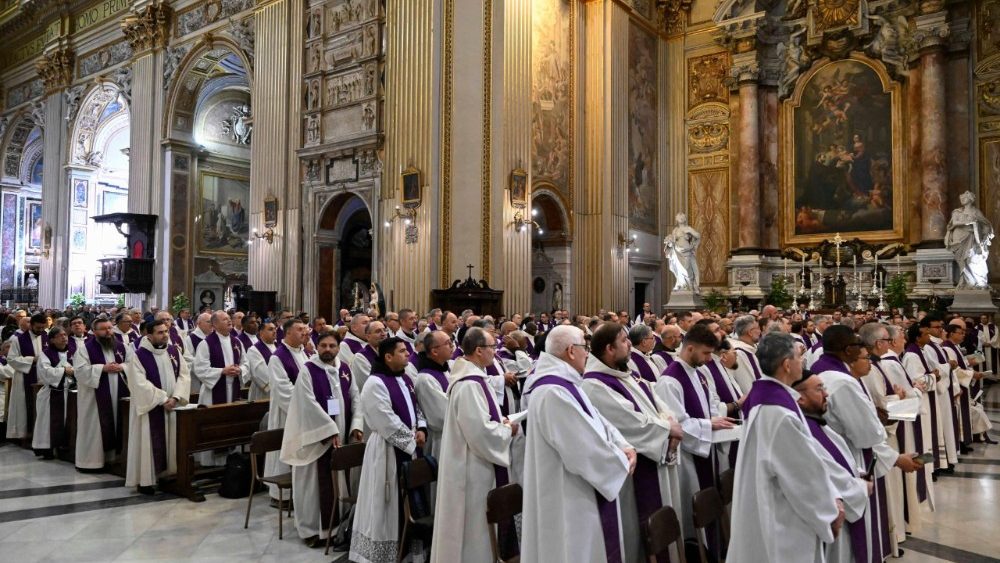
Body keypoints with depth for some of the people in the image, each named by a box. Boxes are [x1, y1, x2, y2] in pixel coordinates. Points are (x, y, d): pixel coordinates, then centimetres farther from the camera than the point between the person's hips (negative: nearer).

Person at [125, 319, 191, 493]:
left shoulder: (174, 351, 4)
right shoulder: (138, 355, -10)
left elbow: (184, 375, 1)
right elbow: (140, 383, -16)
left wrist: (175, 397, -12)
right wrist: (163, 400, -17)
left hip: (172, 405, 5)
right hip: (150, 407, -5)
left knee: (170, 441, 9)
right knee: (149, 443, 1)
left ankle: (167, 476, 21)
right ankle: (145, 480, 12)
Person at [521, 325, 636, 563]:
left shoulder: (565, 384, 8)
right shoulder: (553, 392, -26)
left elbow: (598, 422, 10)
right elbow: (586, 447, -26)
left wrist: (623, 445, -6)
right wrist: (621, 462, -10)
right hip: (569, 501, -11)